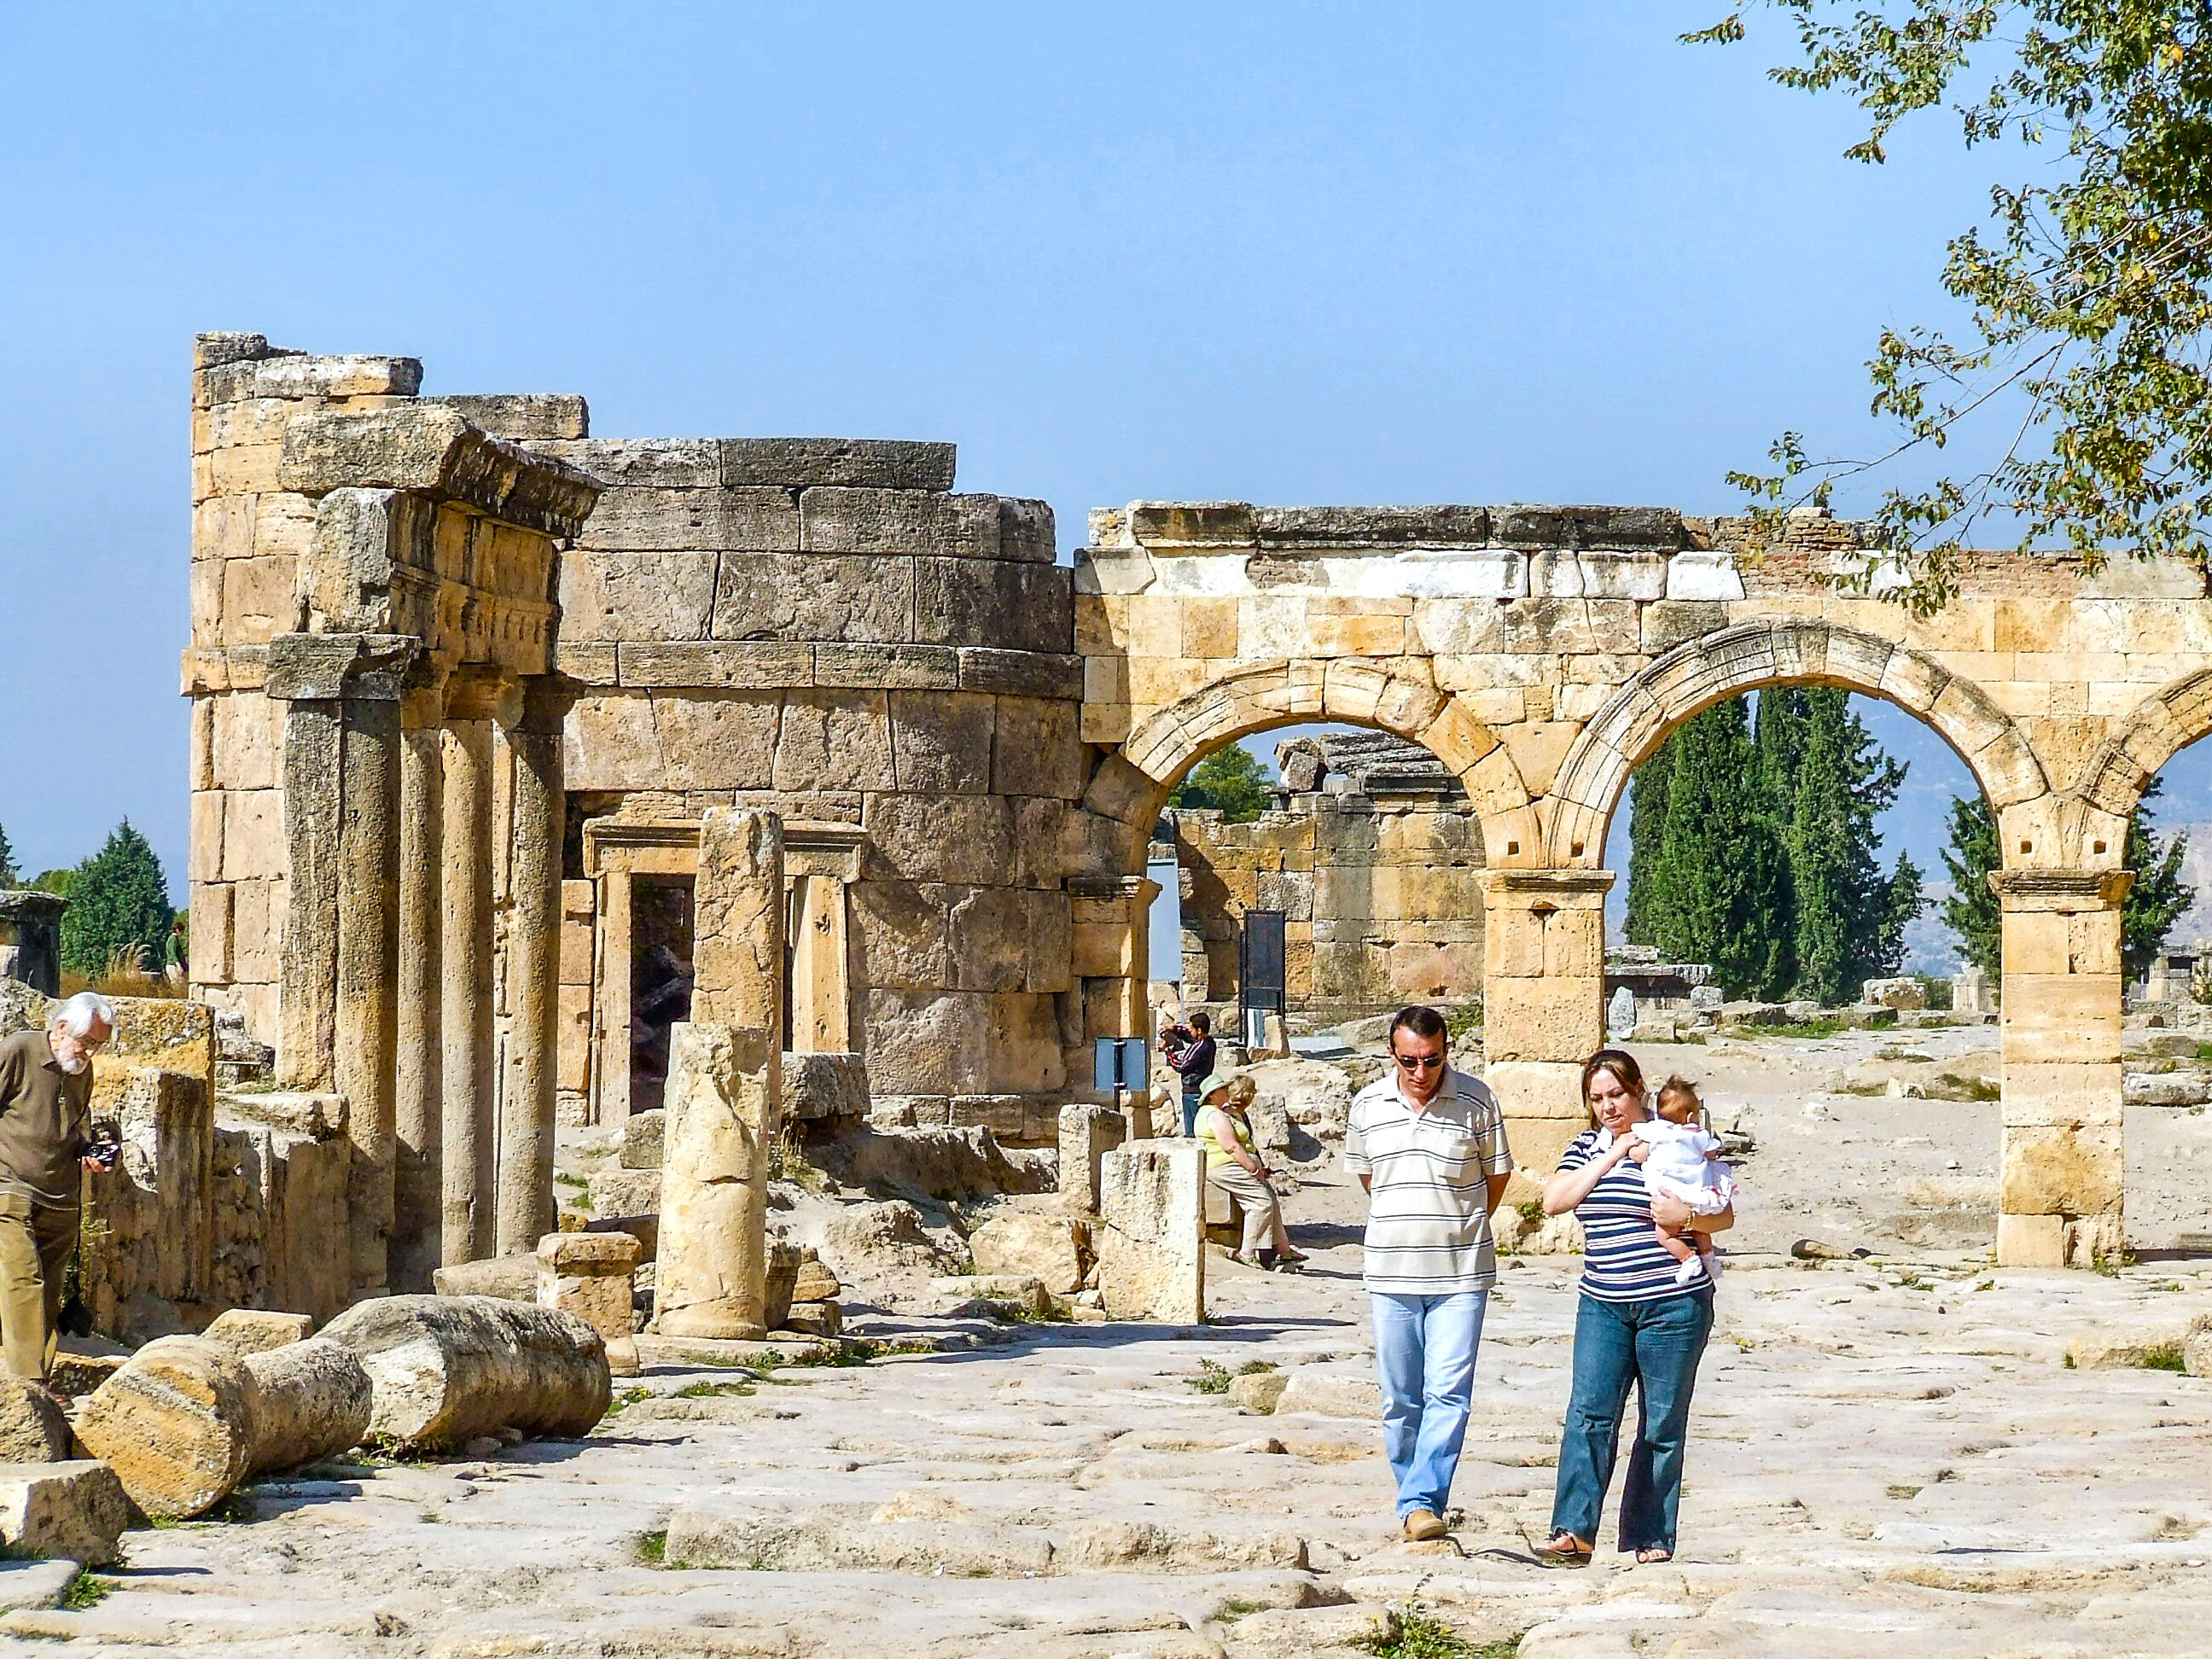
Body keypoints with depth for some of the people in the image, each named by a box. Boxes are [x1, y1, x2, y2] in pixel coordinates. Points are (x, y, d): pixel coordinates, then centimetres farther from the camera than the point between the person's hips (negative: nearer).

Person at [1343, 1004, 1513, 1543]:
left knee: (1448, 1392, -11)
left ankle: (1423, 1501, -14)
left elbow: (1497, 1175, 8)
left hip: (1460, 1275, -3)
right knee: (1400, 1399, 6)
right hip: (1390, 1273, 3)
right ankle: (1413, 1503, 14)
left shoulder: (1476, 1100, -5)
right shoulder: (1367, 1106, 3)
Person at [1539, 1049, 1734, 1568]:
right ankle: (1574, 1531, -17)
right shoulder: (1586, 1147, 13)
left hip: (1673, 1304, -3)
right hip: (1603, 1304, 3)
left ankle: (1652, 1539, 7)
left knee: (1663, 1424, 1)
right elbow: (1553, 1201, -4)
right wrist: (1612, 1157, -8)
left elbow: (1725, 1216, 2)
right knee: (1590, 1411, -11)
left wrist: (1685, 1215, -19)